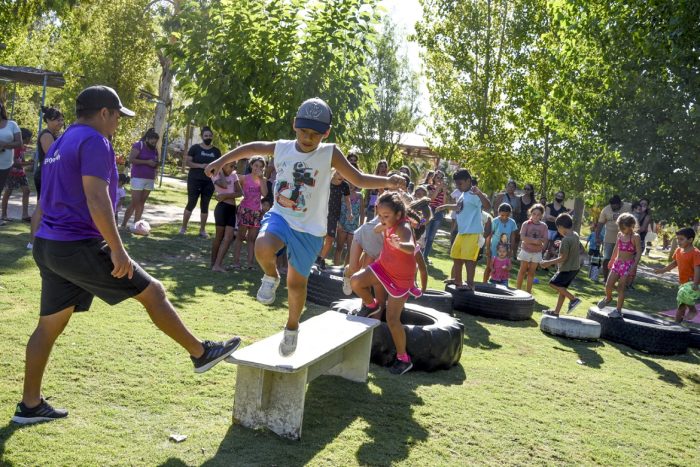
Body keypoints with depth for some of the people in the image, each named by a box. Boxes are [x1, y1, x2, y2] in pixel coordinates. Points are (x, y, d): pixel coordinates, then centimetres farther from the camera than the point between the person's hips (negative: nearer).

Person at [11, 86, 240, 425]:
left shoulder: (60, 144, 20)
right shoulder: (94, 142, -11)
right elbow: (96, 198, -22)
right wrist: (117, 249, -22)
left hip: (48, 245, 10)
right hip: (80, 247, -10)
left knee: (49, 325, 14)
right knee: (153, 291, 0)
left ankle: (30, 405, 22)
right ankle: (200, 353, 10)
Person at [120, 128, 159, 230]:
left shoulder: (154, 149, 12)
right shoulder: (138, 145, -7)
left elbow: (156, 163, 24)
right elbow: (131, 159, -16)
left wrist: (156, 165, -1)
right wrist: (147, 162, -18)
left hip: (150, 179, 6)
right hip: (138, 178, -6)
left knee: (142, 202, 5)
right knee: (135, 202, -8)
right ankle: (123, 224, 0)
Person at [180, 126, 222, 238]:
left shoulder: (216, 151, 9)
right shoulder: (195, 148, -1)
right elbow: (187, 162, -6)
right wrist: (200, 165, -17)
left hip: (209, 182, 3)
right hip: (194, 180, -3)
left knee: (205, 206, 7)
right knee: (191, 203, -1)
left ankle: (202, 230, 14)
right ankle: (183, 227, 11)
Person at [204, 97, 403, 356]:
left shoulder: (330, 154, -11)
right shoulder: (281, 148, -4)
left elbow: (358, 179, -12)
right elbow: (250, 148, 13)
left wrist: (387, 182, -28)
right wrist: (221, 162, 14)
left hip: (309, 229, -1)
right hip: (280, 216, 1)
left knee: (297, 282, 8)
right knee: (263, 248, -33)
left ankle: (292, 327, 36)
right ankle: (271, 277, 4)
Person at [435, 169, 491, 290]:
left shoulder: (474, 195, -16)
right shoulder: (463, 195, 14)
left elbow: (487, 206, -31)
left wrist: (479, 193, -44)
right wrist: (445, 206, 37)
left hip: (472, 233, -11)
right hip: (461, 232, 11)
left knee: (468, 258, -12)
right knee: (456, 256, 18)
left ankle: (470, 284, -7)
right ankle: (458, 281, 29)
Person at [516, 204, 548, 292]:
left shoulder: (543, 226, -1)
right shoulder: (526, 224, -7)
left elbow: (544, 240, -9)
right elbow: (523, 237, -18)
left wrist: (529, 241, -20)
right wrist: (535, 240, -25)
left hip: (537, 253, 2)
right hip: (526, 251, -2)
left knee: (531, 272, 9)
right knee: (522, 271, 5)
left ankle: (528, 292, 17)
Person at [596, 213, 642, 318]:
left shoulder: (635, 237, -11)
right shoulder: (620, 235, 7)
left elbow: (639, 253, -12)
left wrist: (634, 266, -20)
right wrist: (612, 260, 25)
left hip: (628, 264, -5)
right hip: (617, 262, 5)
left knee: (621, 287, -3)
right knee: (608, 284, -1)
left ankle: (618, 310, 5)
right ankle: (608, 298, 30)